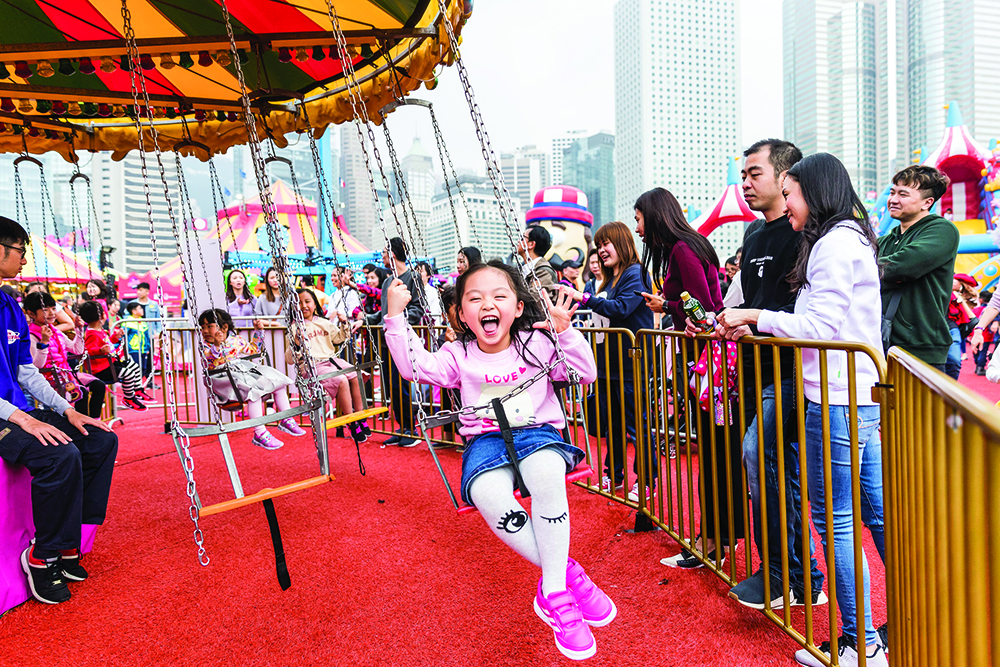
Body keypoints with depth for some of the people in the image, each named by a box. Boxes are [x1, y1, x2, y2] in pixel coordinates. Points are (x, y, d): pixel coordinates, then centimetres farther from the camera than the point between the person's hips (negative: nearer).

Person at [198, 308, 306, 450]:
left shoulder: (236, 339, 14)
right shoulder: (206, 348, -1)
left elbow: (253, 350, 29)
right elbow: (214, 365, -19)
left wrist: (258, 331, 22)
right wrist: (218, 345, -32)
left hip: (247, 370, 7)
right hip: (226, 378, -6)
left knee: (279, 382, -2)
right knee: (254, 391, -33)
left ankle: (286, 420, 7)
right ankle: (259, 434, -30)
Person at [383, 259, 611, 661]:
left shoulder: (536, 343, 5)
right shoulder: (459, 355, 7)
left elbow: (586, 374, 1)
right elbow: (414, 366, -6)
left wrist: (565, 332, -14)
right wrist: (395, 316, -12)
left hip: (537, 432, -1)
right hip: (486, 440, 1)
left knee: (546, 472, -38)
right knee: (489, 496, -34)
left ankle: (553, 588, -27)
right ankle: (567, 572, -18)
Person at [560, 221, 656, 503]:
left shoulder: (635, 274, -9)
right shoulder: (610, 279, 17)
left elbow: (621, 308, -25)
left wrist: (584, 298, -27)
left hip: (631, 364, -9)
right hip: (609, 362, 9)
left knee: (636, 424, -1)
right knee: (611, 423, 16)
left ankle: (646, 480, 11)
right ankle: (613, 476, 27)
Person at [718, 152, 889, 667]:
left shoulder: (834, 243, -11)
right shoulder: (853, 238, 20)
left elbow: (820, 327, -17)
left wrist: (754, 316, -9)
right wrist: (754, 324, 14)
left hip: (835, 401, -10)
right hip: (863, 398, 10)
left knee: (834, 519, -1)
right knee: (878, 514, 14)